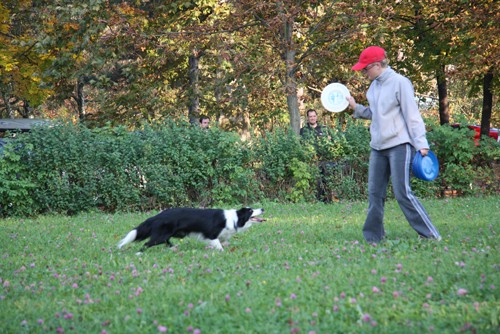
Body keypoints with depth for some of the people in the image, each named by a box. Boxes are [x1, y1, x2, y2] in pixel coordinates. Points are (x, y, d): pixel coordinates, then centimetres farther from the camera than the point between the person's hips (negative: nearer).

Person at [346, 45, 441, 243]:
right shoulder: (374, 86, 13)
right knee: (375, 193, 7)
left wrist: (421, 143, -16)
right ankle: (374, 236, 15)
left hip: (399, 145, -8)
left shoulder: (400, 82, -9)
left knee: (402, 193, -11)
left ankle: (430, 234, -2)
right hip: (378, 146, 8)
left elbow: (412, 114, -12)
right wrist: (356, 108, 6)